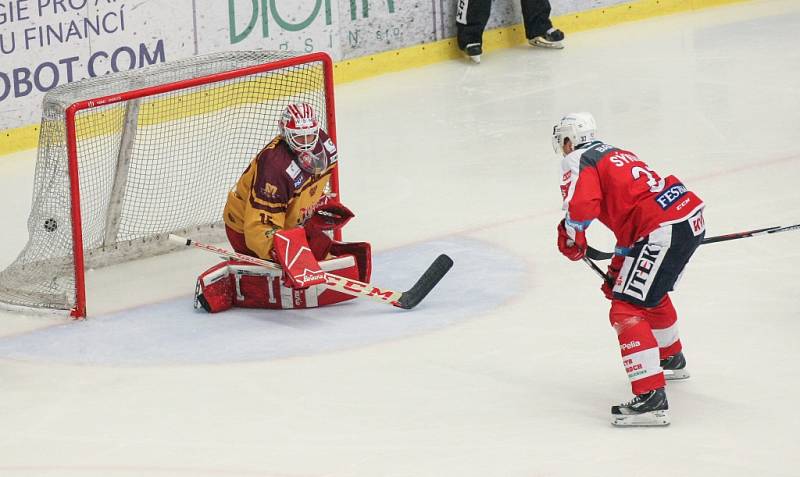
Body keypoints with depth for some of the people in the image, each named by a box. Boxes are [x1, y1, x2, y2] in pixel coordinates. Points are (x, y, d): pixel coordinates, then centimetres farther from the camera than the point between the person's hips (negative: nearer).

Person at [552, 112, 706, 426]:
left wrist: (571, 237, 0)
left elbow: (582, 202, -20)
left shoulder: (578, 161, 0)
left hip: (665, 230, -10)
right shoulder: (616, 156, 28)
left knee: (626, 310, -9)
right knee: (653, 294, 34)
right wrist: (618, 270, 33)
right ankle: (672, 360, 57)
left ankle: (651, 397, -19)